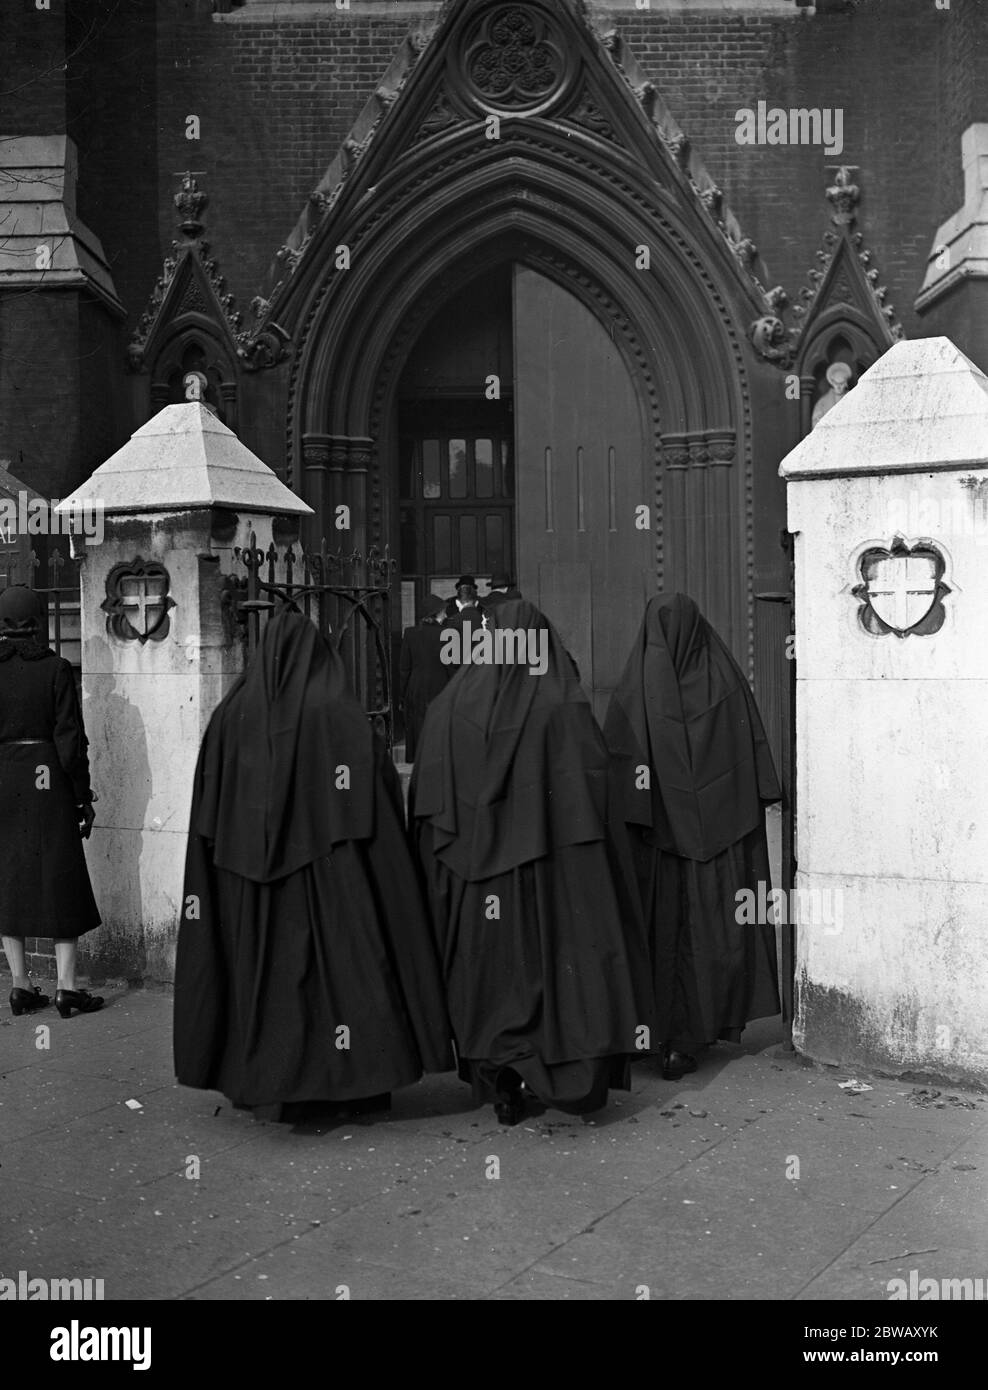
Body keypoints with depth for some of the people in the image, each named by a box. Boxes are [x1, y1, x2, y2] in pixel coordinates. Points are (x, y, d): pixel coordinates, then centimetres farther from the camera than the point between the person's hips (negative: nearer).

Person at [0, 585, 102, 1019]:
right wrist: (83, 797, -2)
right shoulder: (55, 669, -8)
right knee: (60, 881, 4)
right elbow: (70, 738, -9)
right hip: (47, 780, -3)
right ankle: (66, 988, 5)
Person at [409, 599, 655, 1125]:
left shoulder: (449, 705, 1)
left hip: (473, 877, 3)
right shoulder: (563, 704, -8)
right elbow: (590, 787, -11)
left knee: (488, 975, 13)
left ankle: (499, 1084, 20)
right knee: (558, 959, 8)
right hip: (548, 870, -3)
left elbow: (427, 801, 3)